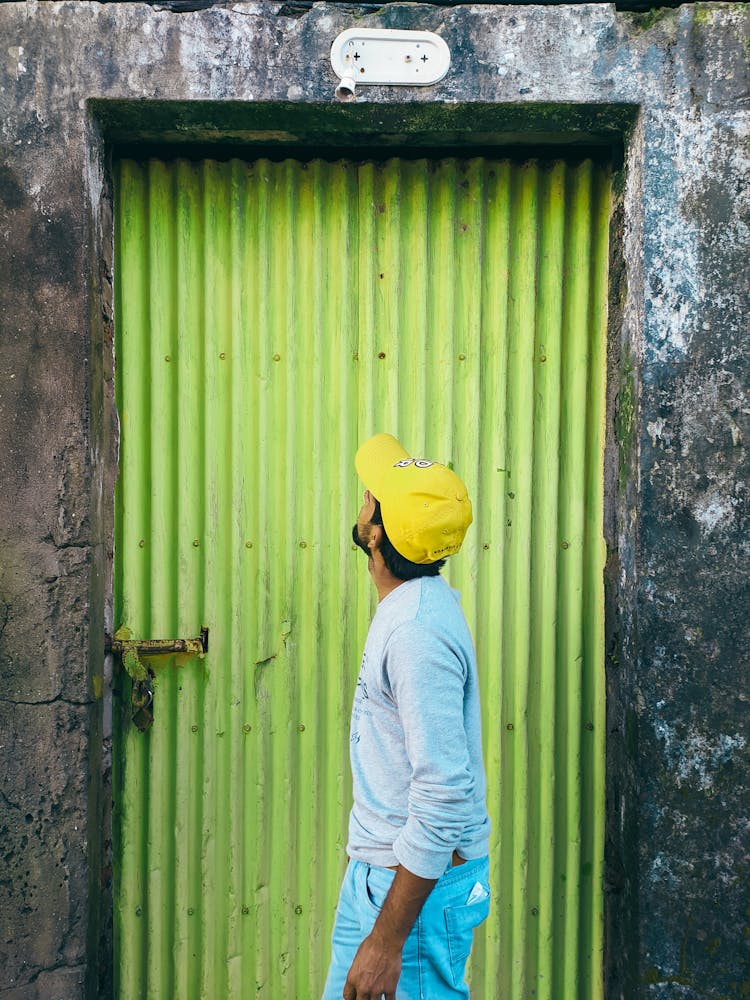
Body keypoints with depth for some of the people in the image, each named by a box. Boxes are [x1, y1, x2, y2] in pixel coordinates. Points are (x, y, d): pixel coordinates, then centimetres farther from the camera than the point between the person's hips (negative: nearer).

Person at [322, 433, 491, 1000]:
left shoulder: (419, 632, -27)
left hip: (419, 883, -10)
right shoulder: (410, 605, 6)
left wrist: (387, 940, -26)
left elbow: (446, 795, -30)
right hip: (374, 869, 10)